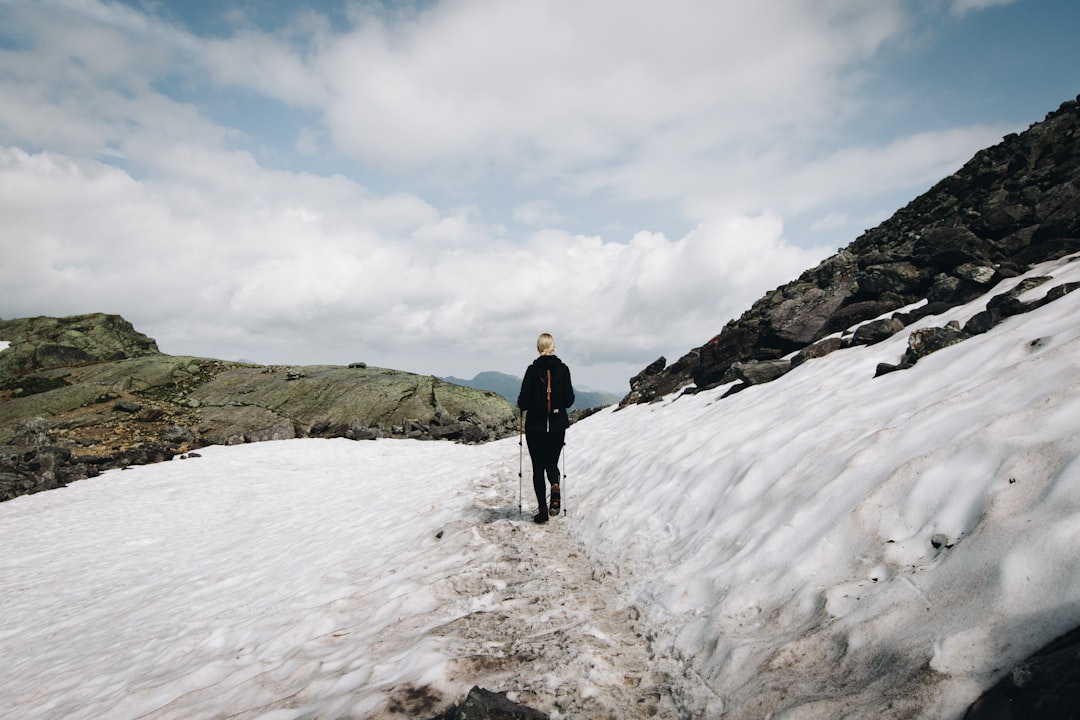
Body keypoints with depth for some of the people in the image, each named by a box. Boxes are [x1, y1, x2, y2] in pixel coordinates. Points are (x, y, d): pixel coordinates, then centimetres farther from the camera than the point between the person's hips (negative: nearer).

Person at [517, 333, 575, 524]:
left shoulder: (532, 370, -9)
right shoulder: (563, 369, -4)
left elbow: (524, 401, -10)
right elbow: (569, 399, -3)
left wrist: (521, 405, 12)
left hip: (535, 425, -2)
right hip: (558, 425, 2)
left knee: (538, 467, 9)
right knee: (552, 463, 18)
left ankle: (542, 509, 4)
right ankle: (555, 486, -12)